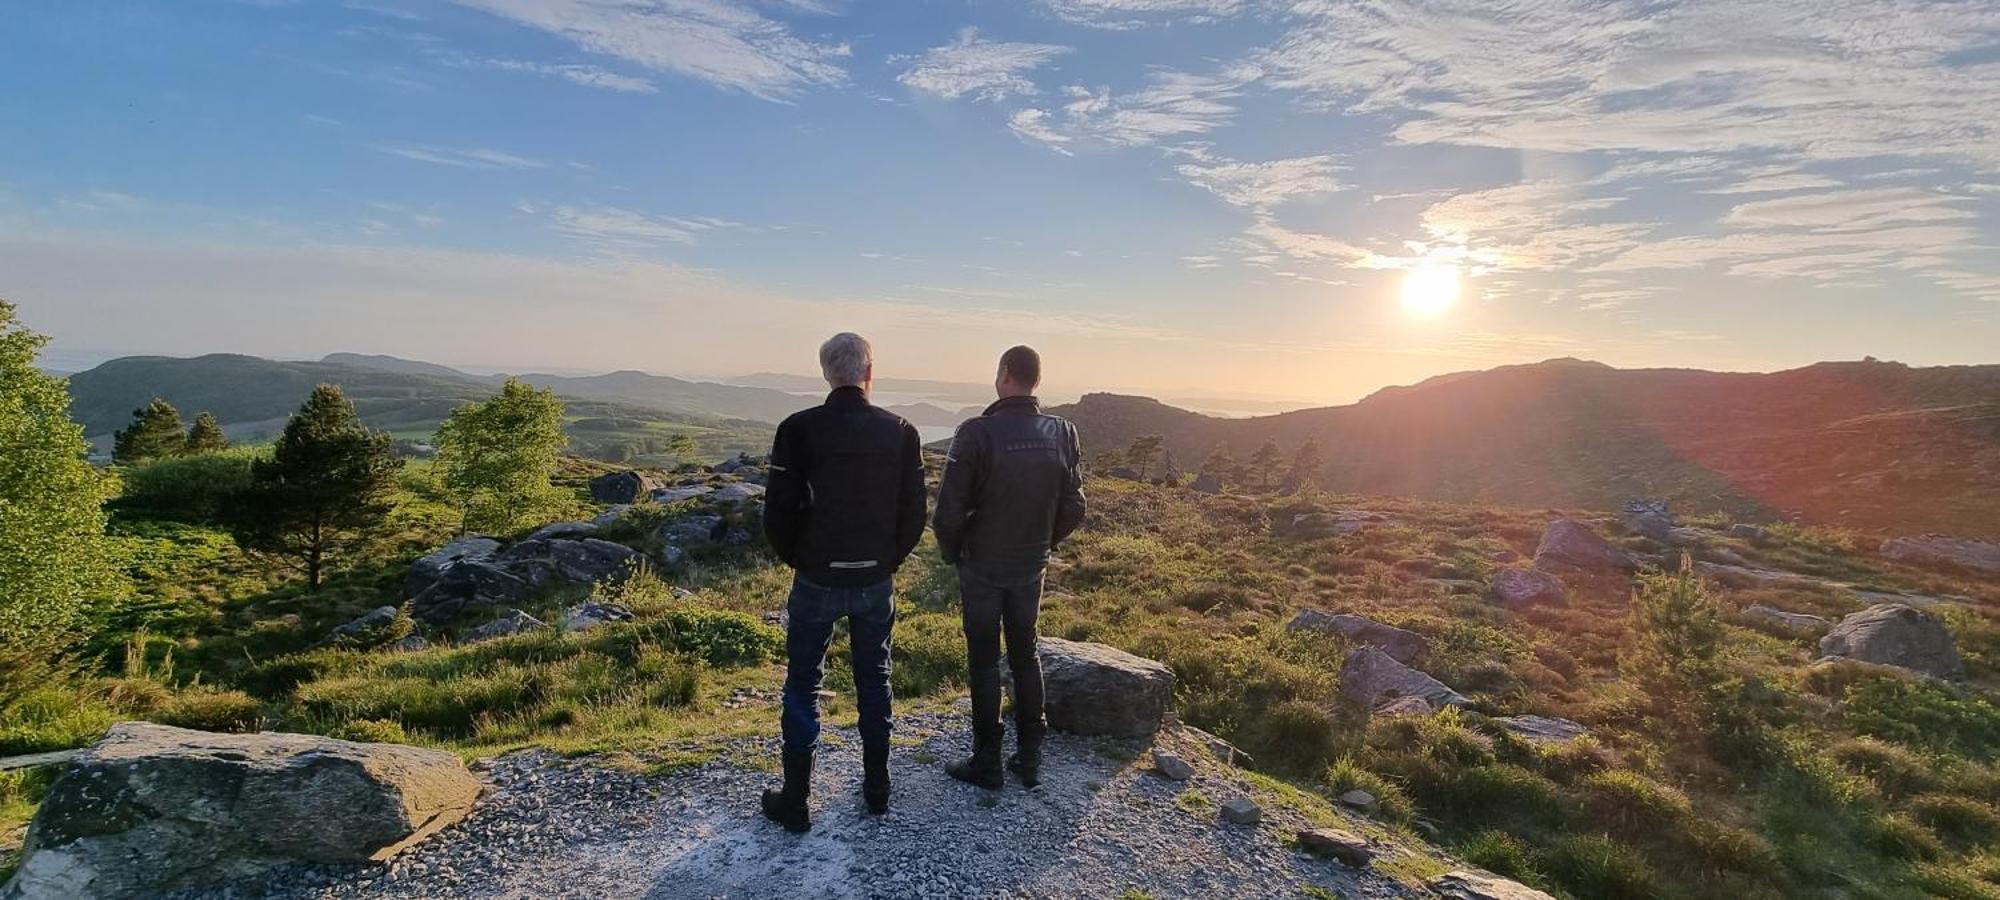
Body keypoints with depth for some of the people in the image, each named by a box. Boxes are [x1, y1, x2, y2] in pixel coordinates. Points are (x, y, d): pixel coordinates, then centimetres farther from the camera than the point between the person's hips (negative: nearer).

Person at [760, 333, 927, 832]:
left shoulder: (800, 429, -12)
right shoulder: (900, 432, -5)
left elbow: (778, 511, -9)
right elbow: (914, 514, -2)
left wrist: (795, 559, 9)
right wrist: (888, 560, 12)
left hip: (817, 580, -2)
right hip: (876, 581, 2)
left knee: (803, 686, 11)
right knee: (874, 680, 17)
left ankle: (795, 801, 18)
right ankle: (876, 787, 29)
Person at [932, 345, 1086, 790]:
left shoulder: (978, 433, -20)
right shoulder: (1061, 433, -7)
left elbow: (950, 508, -18)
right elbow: (1074, 508, -2)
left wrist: (951, 552, 1)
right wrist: (1043, 544, 13)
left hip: (981, 566, -4)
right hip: (1032, 567, 4)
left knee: (984, 661, 8)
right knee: (1025, 655, 17)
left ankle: (987, 762, 18)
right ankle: (1030, 757, 25)